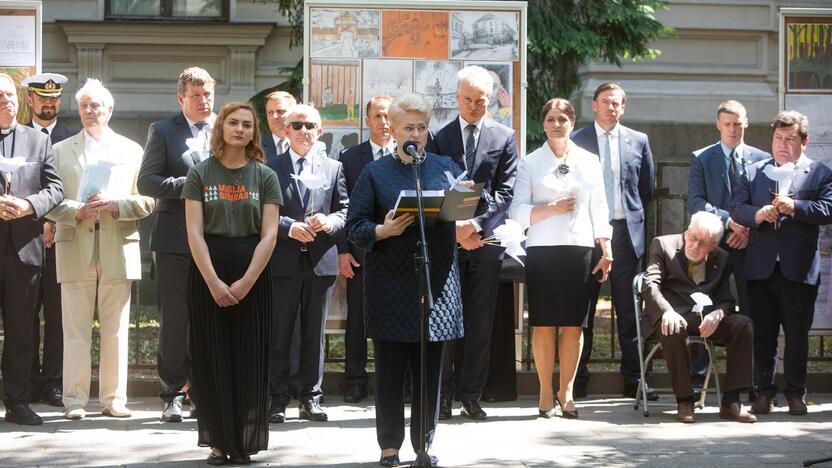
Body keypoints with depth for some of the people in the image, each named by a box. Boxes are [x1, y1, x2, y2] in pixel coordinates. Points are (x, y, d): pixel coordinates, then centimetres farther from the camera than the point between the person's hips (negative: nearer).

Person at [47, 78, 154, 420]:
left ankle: (113, 398, 8)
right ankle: (74, 399, 3)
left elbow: (146, 201, 5)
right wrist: (77, 211, -13)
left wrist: (115, 205, -10)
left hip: (118, 247, 1)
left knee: (116, 328, 3)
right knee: (75, 328, -1)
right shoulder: (61, 150, 11)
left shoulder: (131, 150, 12)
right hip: (75, 247, 0)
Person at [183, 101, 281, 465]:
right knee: (213, 359, 1)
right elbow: (194, 232, -3)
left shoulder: (265, 176, 5)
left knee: (248, 360, 1)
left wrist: (246, 282, -12)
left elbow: (269, 235, -2)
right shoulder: (200, 173, 4)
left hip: (252, 275, 0)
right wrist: (213, 282, -13)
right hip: (207, 274, 0)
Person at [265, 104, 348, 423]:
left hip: (321, 261, 2)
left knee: (314, 334, 7)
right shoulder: (271, 168, 4)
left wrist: (329, 222, -12)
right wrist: (289, 227, -15)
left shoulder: (334, 168, 12)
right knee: (279, 334, 1)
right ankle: (278, 399, 6)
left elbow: (345, 211, 9)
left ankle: (310, 397, 14)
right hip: (283, 262, -2)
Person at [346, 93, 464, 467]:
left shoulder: (445, 167, 12)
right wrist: (382, 231, -18)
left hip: (436, 281, 2)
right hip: (390, 282, -2)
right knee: (390, 367, 2)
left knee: (430, 366, 4)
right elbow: (354, 226, 1)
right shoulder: (375, 173, 5)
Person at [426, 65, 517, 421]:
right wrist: (454, 230, -10)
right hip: (448, 241, 0)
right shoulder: (439, 138, 7)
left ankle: (471, 395, 8)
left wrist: (476, 225, -12)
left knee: (481, 323, 2)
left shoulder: (504, 137, 7)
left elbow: (504, 192, 1)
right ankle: (443, 395, 4)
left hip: (487, 241, 0)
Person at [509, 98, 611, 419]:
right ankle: (546, 393, 4)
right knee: (543, 324, -3)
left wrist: (606, 250, 4)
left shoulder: (589, 162, 12)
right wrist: (551, 208, -13)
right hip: (543, 249, -2)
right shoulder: (530, 163, 6)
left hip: (580, 248, 2)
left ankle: (566, 392, 8)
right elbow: (517, 211, 1)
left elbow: (599, 209, 12)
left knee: (574, 323, 1)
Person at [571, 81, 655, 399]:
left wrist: (632, 216, 13)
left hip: (625, 231, 2)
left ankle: (633, 379, 7)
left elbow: (646, 189, 16)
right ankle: (578, 379, 9)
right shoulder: (575, 141, 3)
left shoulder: (638, 141, 9)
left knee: (630, 310, 3)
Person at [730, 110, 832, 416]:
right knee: (762, 333, 6)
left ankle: (795, 393, 16)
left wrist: (794, 207, -21)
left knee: (797, 334, 5)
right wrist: (757, 214, -17)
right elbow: (736, 207, 3)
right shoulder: (754, 172, 12)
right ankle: (763, 392, 15)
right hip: (761, 266, 2)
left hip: (799, 269, -2)